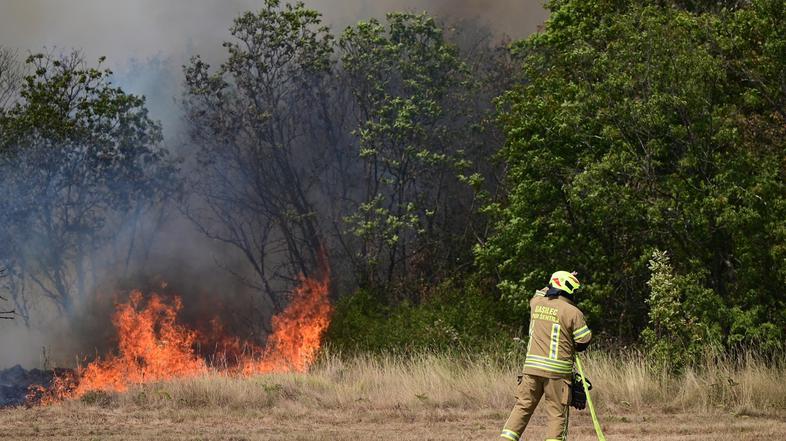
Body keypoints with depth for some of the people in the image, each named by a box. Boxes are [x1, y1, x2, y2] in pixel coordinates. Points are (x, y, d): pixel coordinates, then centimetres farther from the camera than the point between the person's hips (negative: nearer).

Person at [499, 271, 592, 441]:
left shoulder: (536, 304, 7)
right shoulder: (573, 312, -7)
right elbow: (584, 341, -2)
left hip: (531, 367, 4)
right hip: (557, 370, -4)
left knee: (523, 406, 10)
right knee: (557, 414, 1)